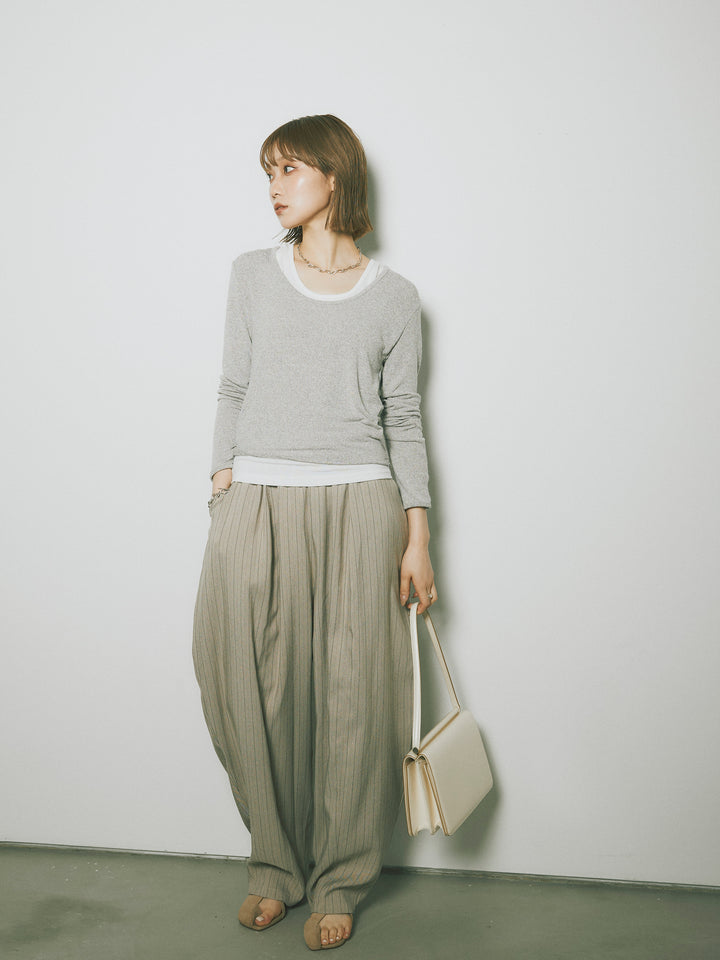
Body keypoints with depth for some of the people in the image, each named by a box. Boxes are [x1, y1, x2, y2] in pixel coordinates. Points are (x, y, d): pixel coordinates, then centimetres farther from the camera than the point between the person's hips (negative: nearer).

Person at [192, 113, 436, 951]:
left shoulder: (394, 297, 7)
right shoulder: (253, 276, 11)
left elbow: (404, 417, 6)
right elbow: (232, 390, 10)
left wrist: (417, 537, 2)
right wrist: (222, 493, 2)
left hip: (359, 508, -1)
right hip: (259, 506, 1)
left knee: (353, 697, 1)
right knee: (255, 687, 1)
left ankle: (340, 882, 20)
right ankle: (275, 865, 23)